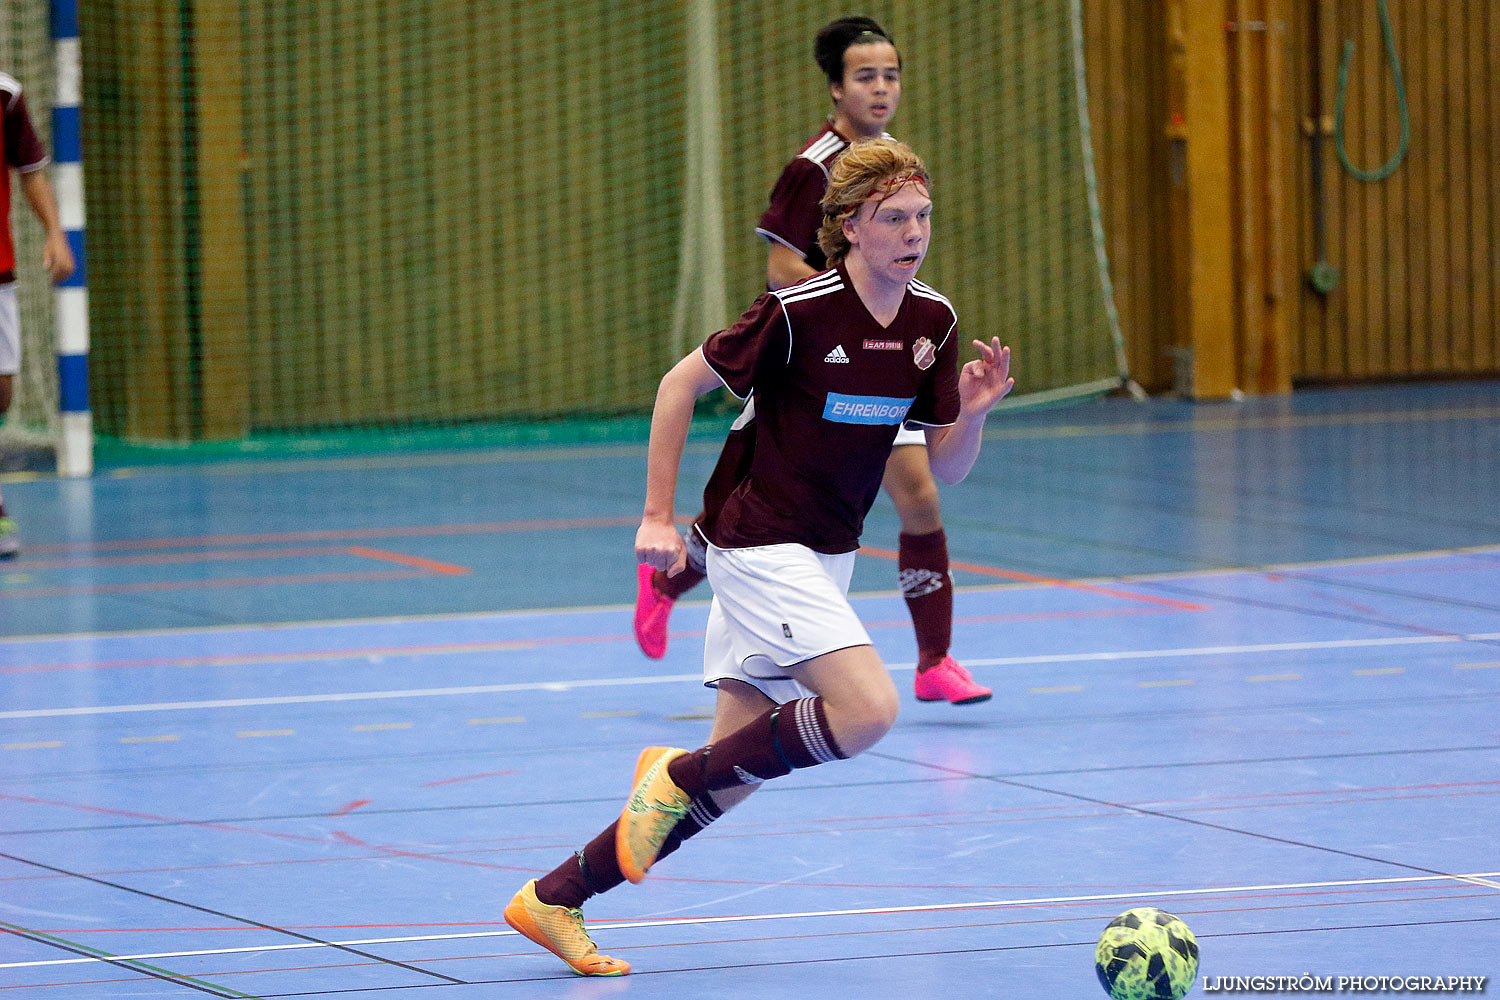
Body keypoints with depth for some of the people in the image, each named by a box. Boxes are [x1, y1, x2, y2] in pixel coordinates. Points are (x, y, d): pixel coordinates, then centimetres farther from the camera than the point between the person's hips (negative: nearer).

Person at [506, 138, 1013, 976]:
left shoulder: (933, 322, 1)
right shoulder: (798, 311, -18)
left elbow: (947, 467, 7)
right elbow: (682, 383, -7)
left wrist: (975, 409, -15)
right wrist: (658, 516, -7)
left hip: (823, 561, 7)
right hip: (762, 551, -7)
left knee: (730, 777, 7)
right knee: (869, 708, -25)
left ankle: (554, 901, 17)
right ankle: (678, 775, -6)